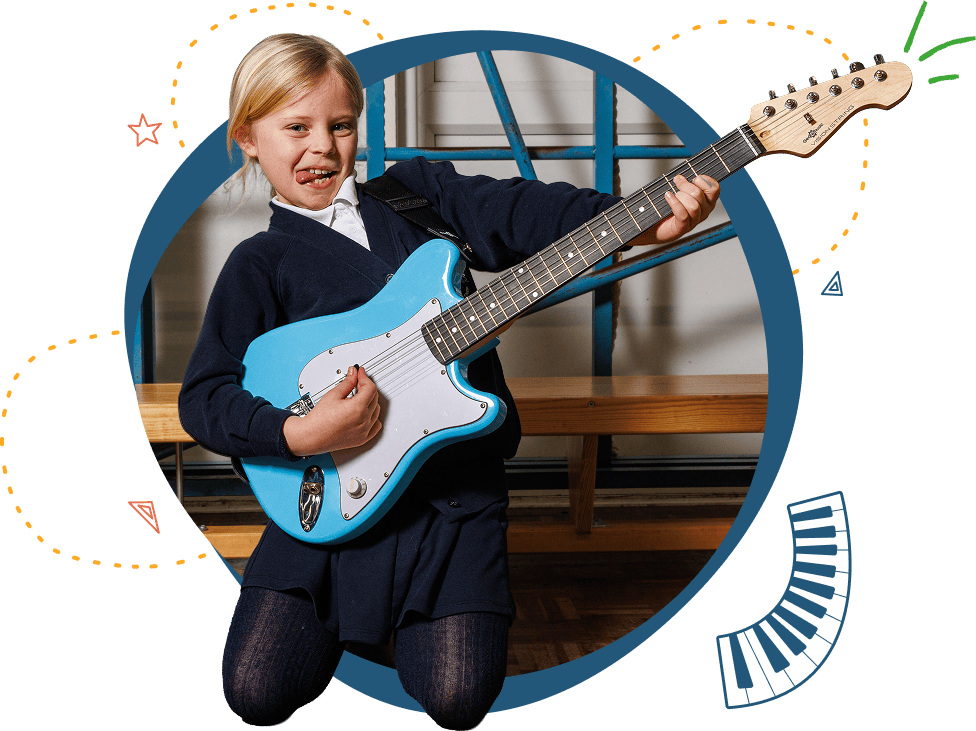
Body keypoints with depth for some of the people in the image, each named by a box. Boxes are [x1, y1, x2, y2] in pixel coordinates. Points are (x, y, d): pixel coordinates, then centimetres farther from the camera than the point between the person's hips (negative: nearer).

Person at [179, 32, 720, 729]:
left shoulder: (418, 191, 10)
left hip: (456, 487, 1)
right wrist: (298, 432, -22)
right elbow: (204, 396, -5)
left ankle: (412, 609, 24)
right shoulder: (259, 265, 2)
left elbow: (519, 211, -3)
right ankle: (339, 604, 25)